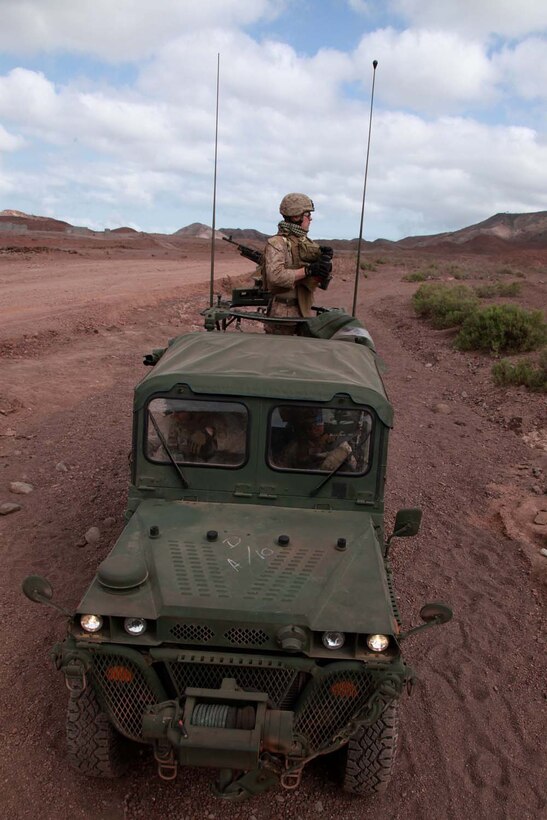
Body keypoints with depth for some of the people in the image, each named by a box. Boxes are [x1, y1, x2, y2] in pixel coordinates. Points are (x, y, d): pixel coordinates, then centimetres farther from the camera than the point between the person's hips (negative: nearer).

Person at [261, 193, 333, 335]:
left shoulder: (307, 243, 11)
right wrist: (308, 270, -24)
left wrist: (325, 264, -11)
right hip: (283, 312, -7)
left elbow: (320, 278, 10)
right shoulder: (277, 243, -11)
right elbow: (276, 276, -25)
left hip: (305, 311, 7)